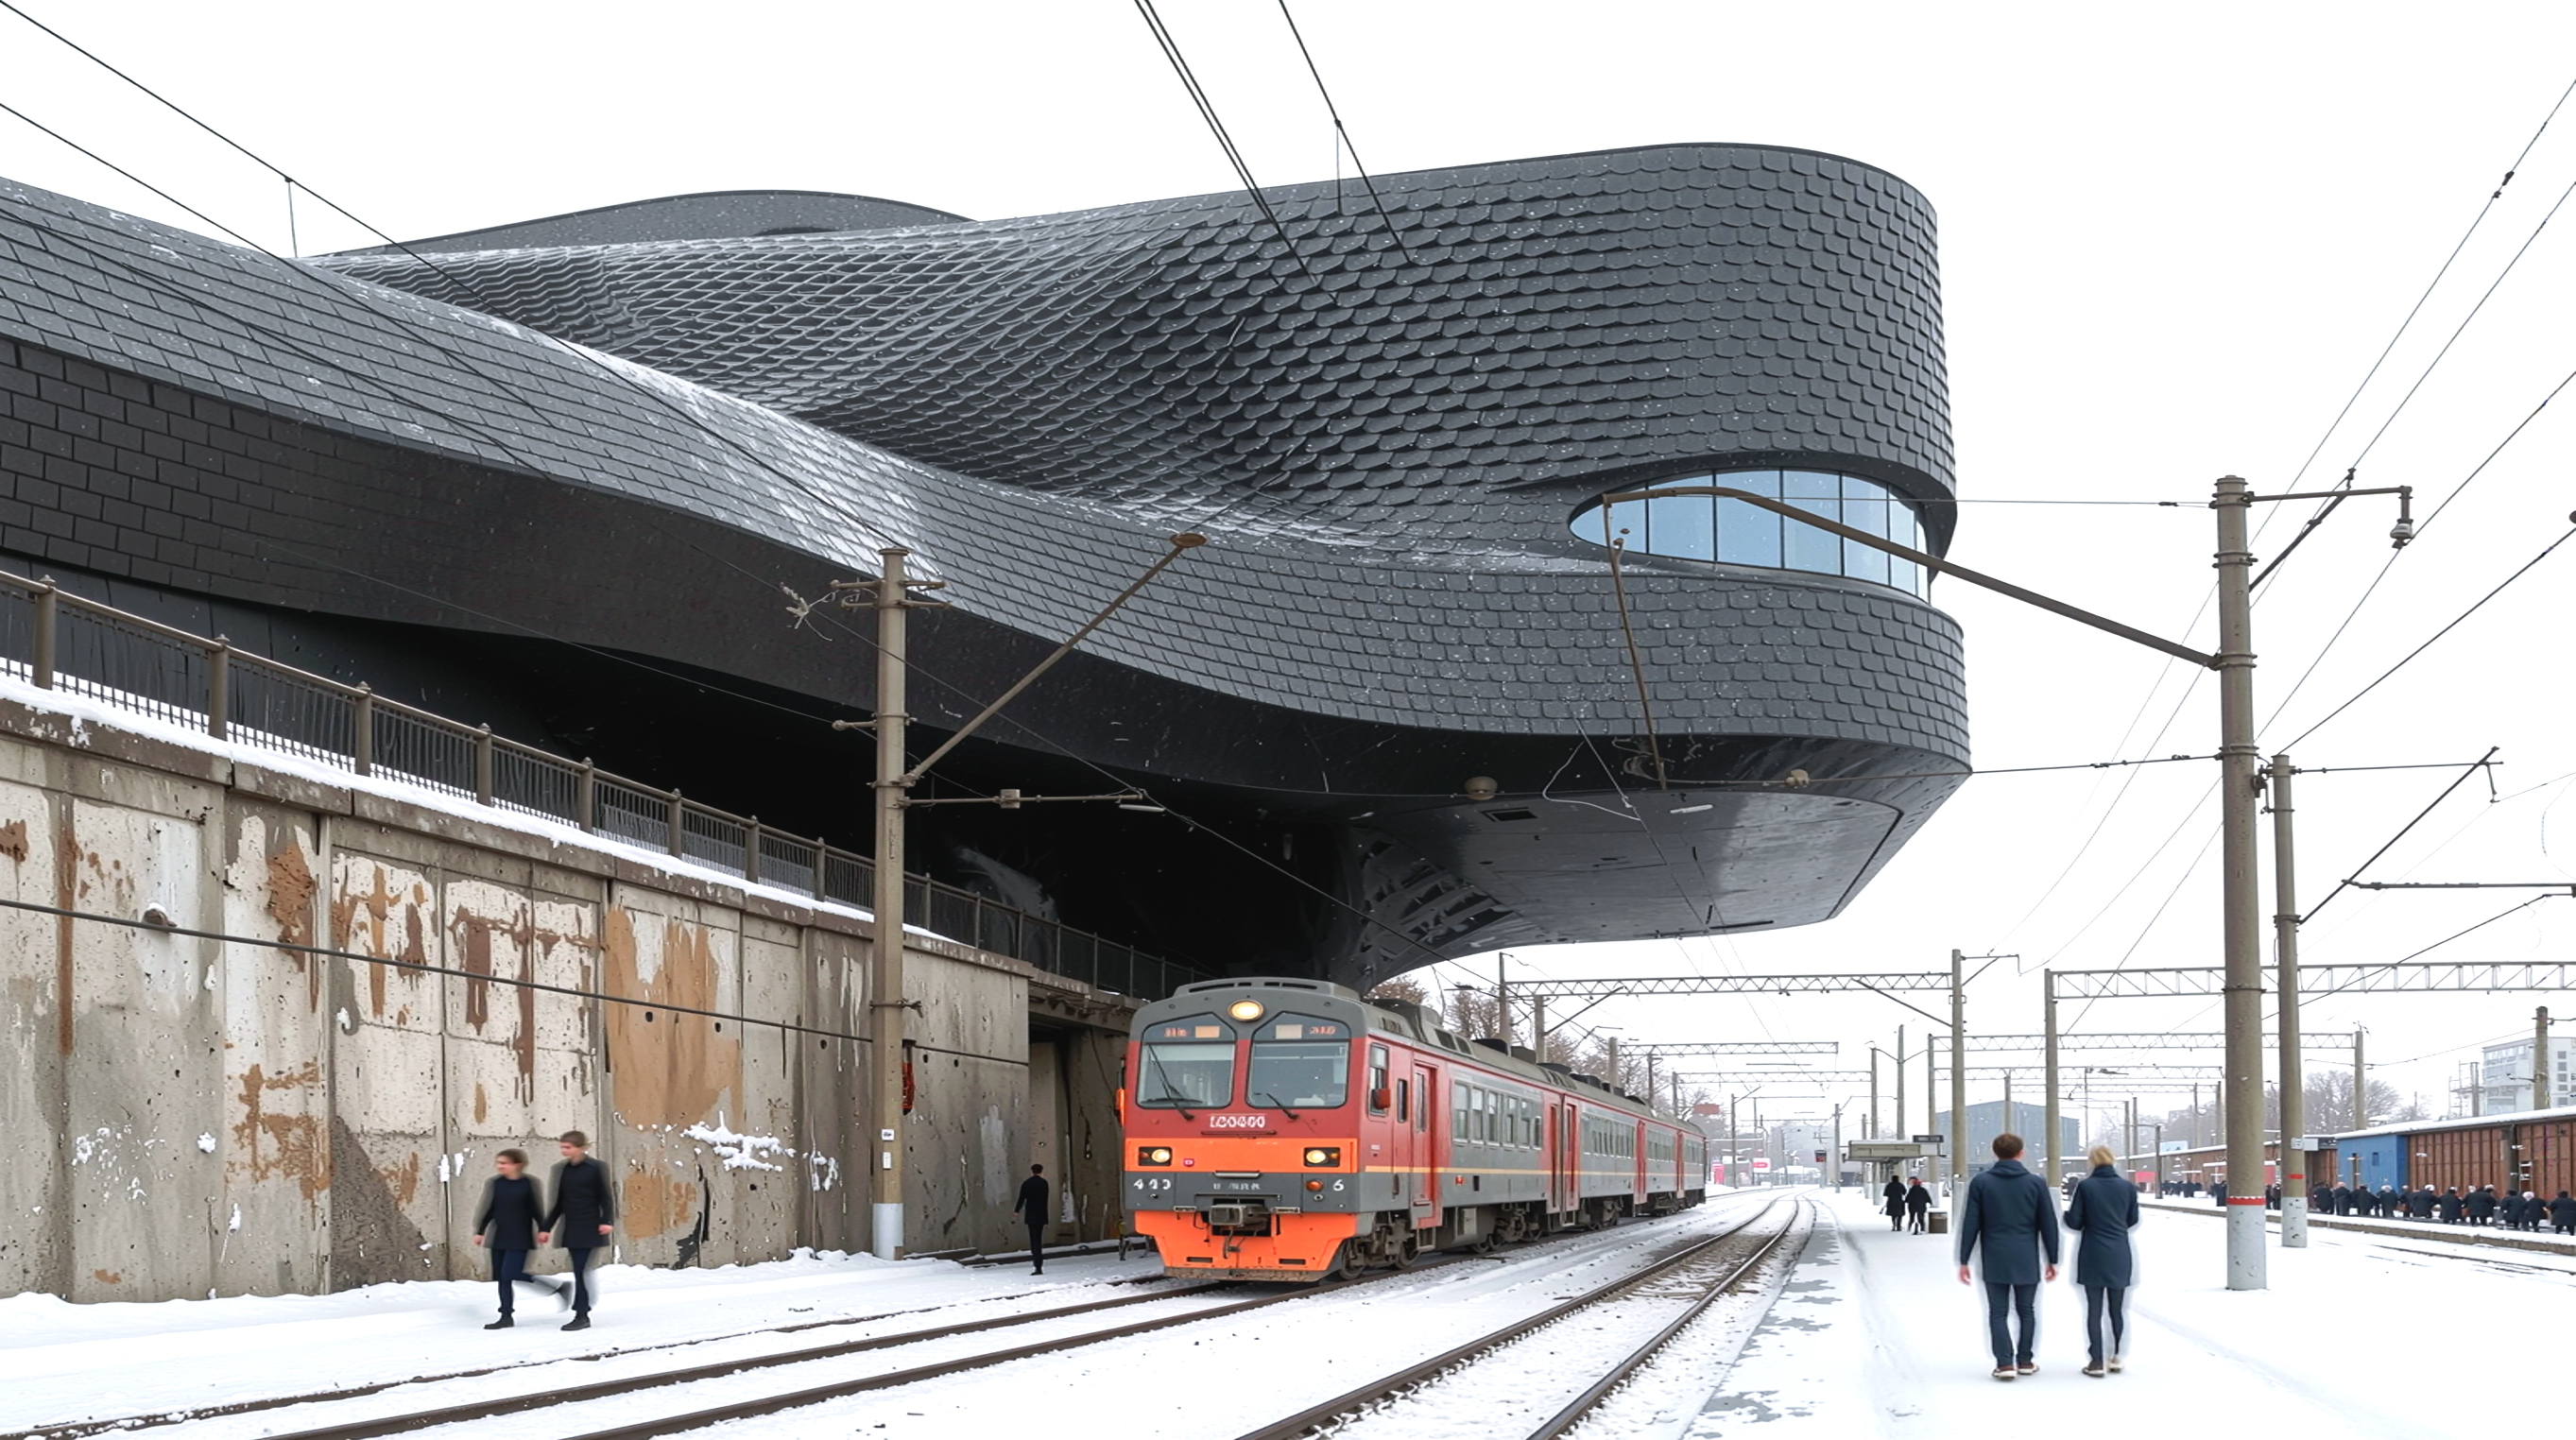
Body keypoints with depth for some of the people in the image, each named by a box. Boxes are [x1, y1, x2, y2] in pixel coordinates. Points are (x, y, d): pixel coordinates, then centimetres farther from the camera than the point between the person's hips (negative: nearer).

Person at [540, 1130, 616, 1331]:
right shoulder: (562, 1169, 10)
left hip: (589, 1229, -5)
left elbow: (606, 1197, -5)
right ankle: (583, 1315, 9)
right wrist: (546, 1228, 13)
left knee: (581, 1271, -10)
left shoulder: (596, 1168, -5)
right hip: (570, 1230, 5)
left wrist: (607, 1221, -17)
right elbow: (558, 1202, 15)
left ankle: (581, 1314, -8)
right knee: (579, 1271, 6)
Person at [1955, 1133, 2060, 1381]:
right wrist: (2052, 1260, 10)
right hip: (2026, 1260, 1)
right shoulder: (2036, 1183, 0)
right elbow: (2048, 1224, 2)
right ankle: (2024, 1361, 17)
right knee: (2026, 1311, 14)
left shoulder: (1981, 1183, -2)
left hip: (1995, 1260, -1)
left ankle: (2004, 1362, -8)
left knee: (1997, 1312, 3)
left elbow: (1970, 1224, -3)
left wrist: (1964, 1260, 3)